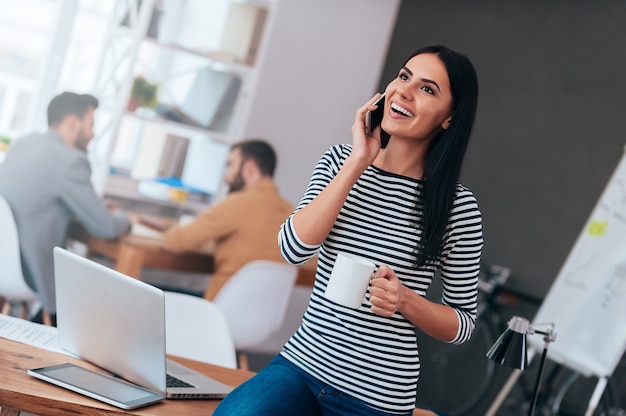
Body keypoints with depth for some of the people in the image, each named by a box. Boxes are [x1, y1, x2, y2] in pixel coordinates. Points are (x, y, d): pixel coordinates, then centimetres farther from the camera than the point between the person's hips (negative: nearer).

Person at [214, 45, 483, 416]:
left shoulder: (458, 206, -6)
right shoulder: (339, 161, 3)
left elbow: (464, 324, 2)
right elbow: (294, 248, -12)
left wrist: (405, 300, -17)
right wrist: (358, 162, -12)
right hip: (302, 362, 2)